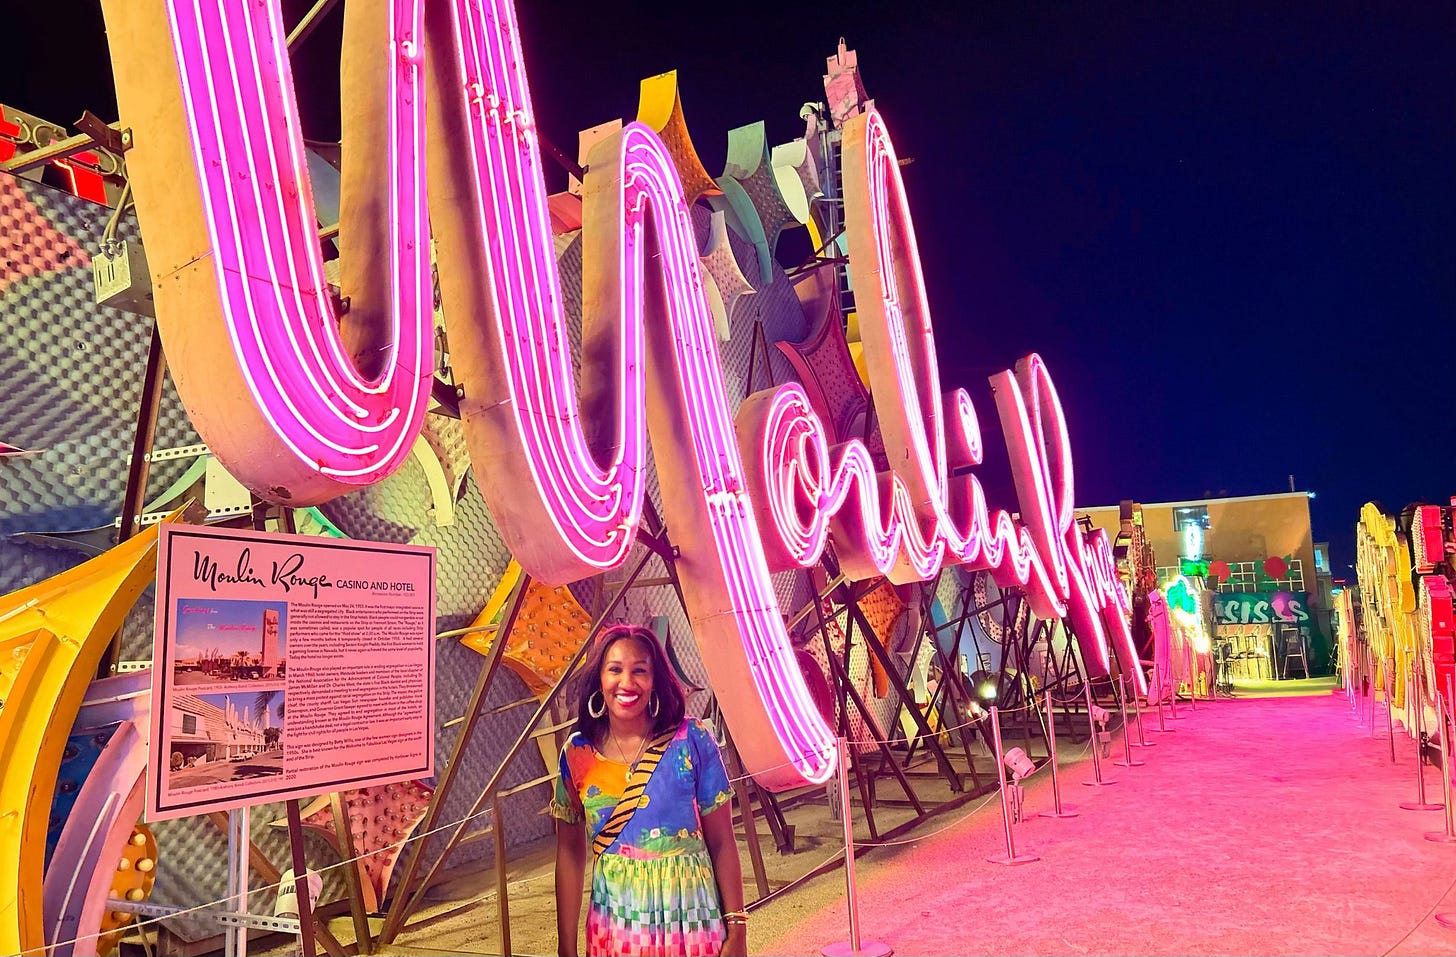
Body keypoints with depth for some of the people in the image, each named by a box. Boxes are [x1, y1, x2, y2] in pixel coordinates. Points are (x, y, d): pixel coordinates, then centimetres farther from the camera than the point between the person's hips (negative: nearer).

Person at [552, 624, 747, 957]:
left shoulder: (692, 741, -10)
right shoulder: (577, 753, -4)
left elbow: (722, 842, -6)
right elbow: (570, 852, 3)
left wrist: (736, 929, -7)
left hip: (691, 923, -1)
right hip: (613, 929, 2)